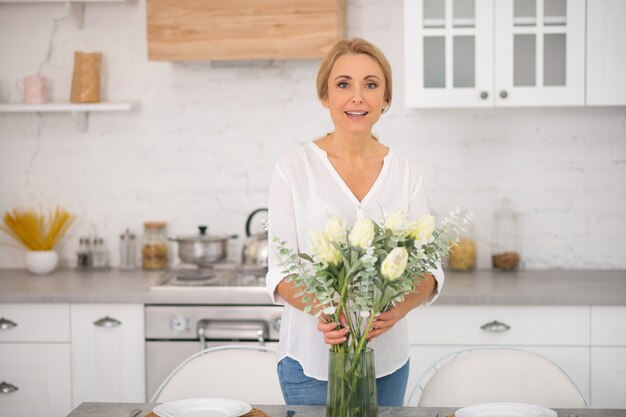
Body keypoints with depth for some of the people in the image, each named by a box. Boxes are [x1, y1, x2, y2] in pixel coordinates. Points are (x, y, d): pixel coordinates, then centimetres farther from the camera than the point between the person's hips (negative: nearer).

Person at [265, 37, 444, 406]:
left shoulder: (405, 172, 1)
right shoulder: (295, 169, -6)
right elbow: (281, 272, -7)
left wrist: (401, 307, -23)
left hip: (387, 359, 3)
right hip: (311, 359, -2)